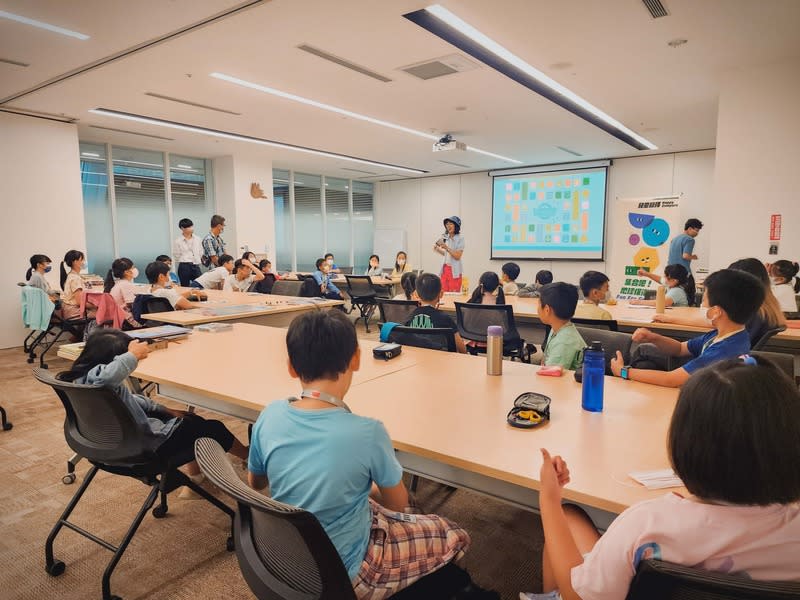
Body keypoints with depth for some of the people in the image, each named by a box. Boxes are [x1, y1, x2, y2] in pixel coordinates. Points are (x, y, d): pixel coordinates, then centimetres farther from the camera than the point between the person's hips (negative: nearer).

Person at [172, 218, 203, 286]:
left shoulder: (197, 239, 8)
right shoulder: (177, 241, -4)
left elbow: (201, 253, 14)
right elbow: (177, 256, -1)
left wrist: (197, 262, 7)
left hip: (196, 266, 4)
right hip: (184, 267, -3)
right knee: (185, 287, 2)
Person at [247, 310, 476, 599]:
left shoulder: (270, 415, -16)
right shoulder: (367, 432, -30)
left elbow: (255, 482, 3)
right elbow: (398, 503, -11)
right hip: (341, 576, -5)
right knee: (455, 536, 13)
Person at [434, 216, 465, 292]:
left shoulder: (460, 238, -10)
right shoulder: (446, 237, 6)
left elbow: (457, 256, -16)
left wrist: (446, 247, -22)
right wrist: (438, 249, 4)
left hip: (454, 271, -5)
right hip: (445, 269, 5)